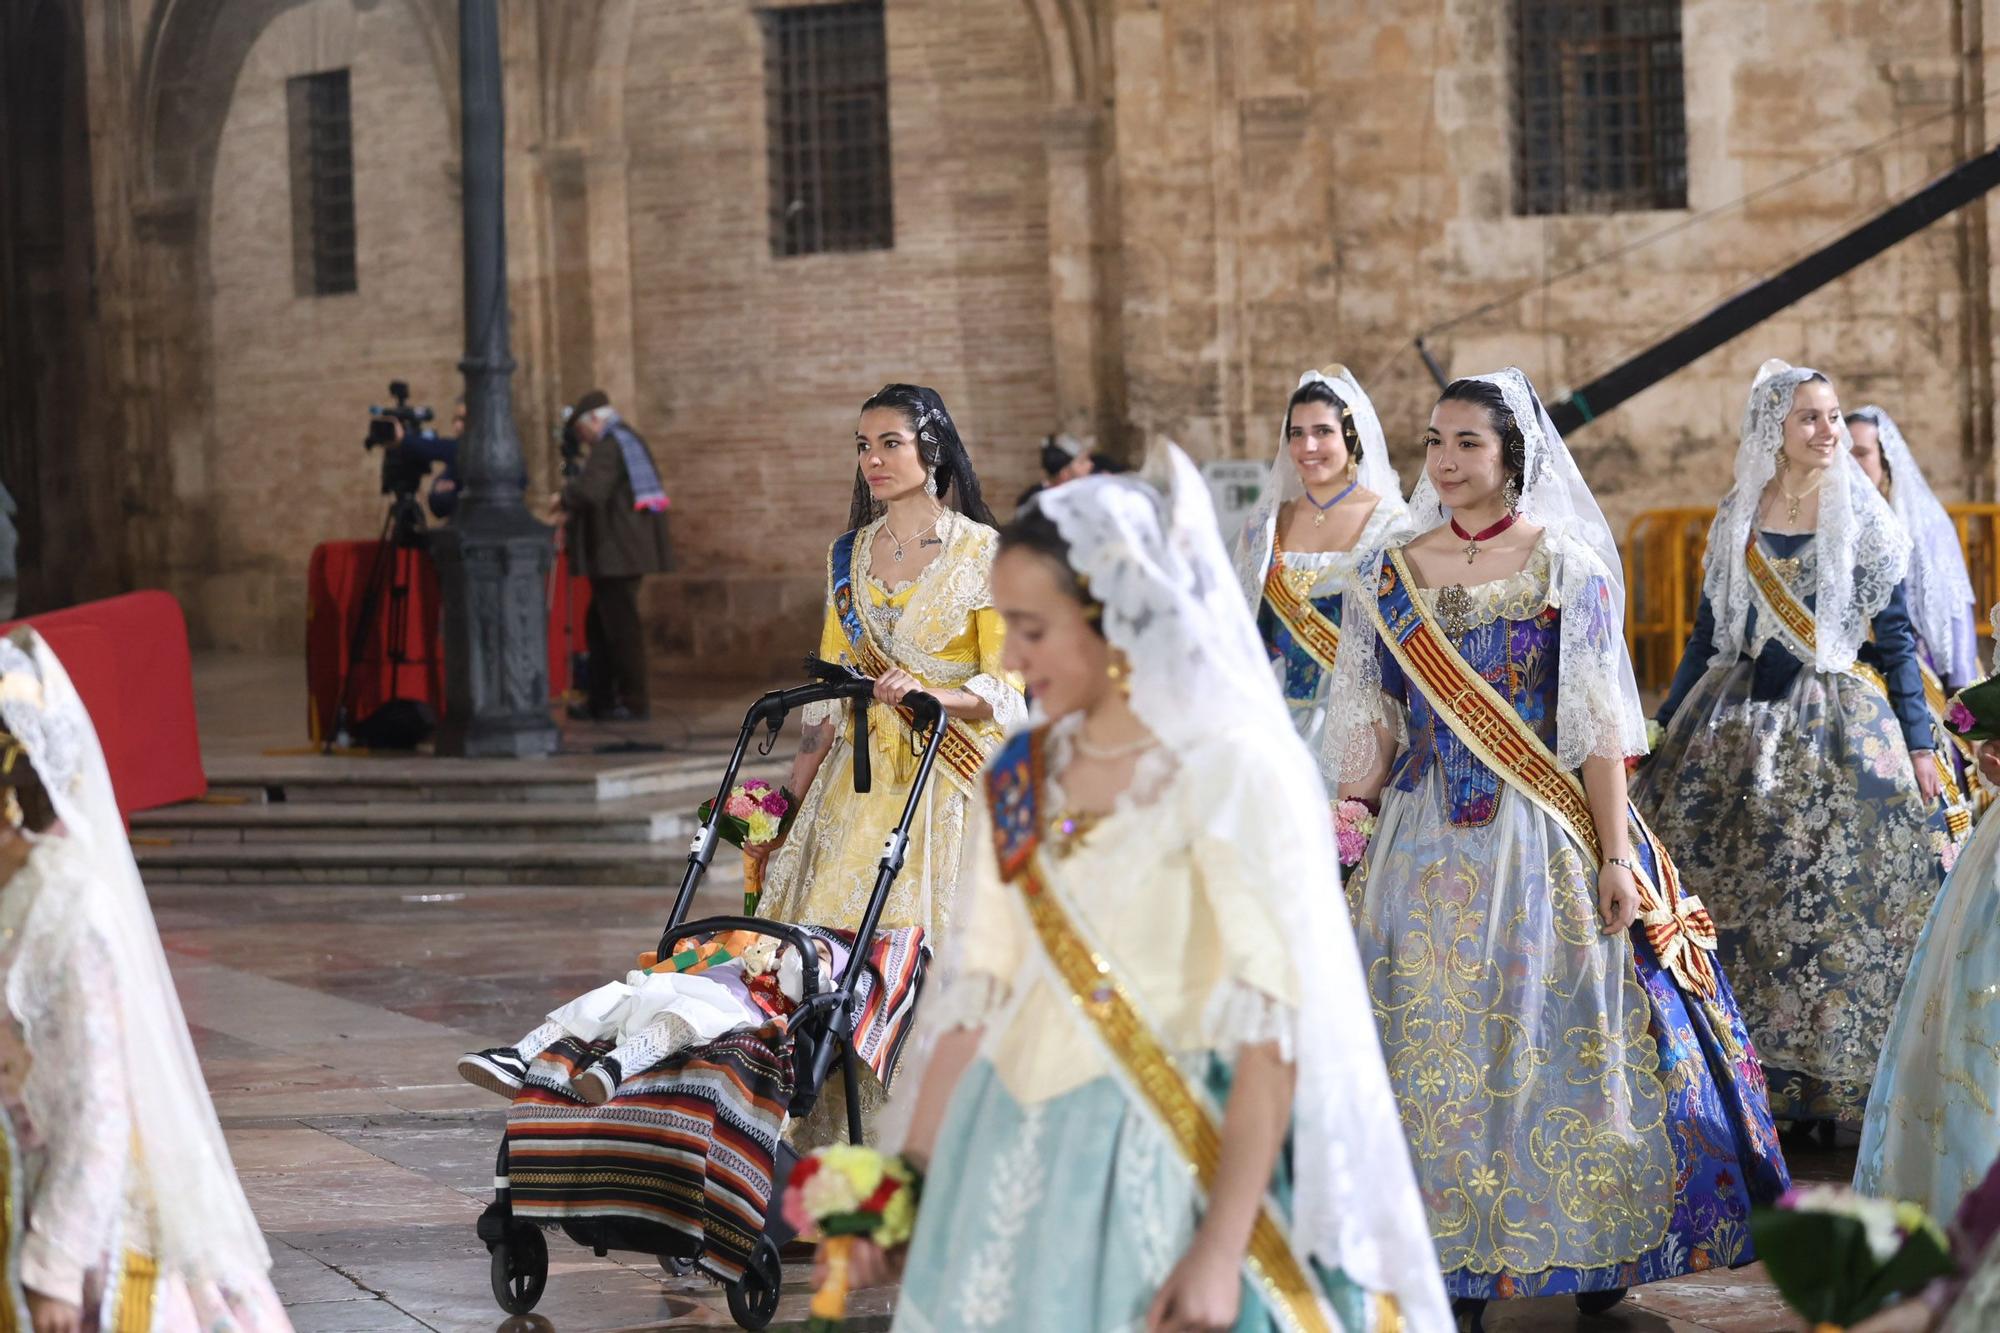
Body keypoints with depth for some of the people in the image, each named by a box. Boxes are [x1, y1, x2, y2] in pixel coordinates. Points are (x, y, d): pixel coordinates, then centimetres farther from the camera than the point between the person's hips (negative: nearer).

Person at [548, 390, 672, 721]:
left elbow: (590, 491, -27)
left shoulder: (609, 447, -14)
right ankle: (602, 701, 19)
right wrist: (571, 512, 19)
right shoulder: (630, 441, 19)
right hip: (629, 550, 11)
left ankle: (636, 702, -3)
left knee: (621, 626, -6)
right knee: (600, 625, 15)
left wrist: (564, 497, -8)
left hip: (616, 553, -11)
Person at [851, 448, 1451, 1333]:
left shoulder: (1235, 774, -13)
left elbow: (1272, 1029, -16)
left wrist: (1221, 1249, -20)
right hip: (1012, 1163, 6)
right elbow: (978, 990, 10)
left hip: (1166, 1169, -6)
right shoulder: (1021, 781, 6)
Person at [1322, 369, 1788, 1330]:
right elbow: (1368, 730, 9)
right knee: (1438, 1045, 4)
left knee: (1562, 1034, 0)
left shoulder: (1567, 566, -2)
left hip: (1545, 836, -3)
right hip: (1426, 845, 3)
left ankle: (1594, 1255, 13)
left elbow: (1598, 729, -5)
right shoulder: (1392, 574, 7)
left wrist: (1614, 855, -10)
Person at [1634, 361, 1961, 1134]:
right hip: (1742, 728, 2)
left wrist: (1920, 744, -4)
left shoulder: (1863, 518, 0)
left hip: (1843, 724, -2)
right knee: (1741, 909, 1)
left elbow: (1896, 637, 1)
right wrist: (1663, 730, 12)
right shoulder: (1736, 520, 7)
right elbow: (1708, 635, 13)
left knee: (1839, 904, -4)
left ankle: (1827, 1086, 3)